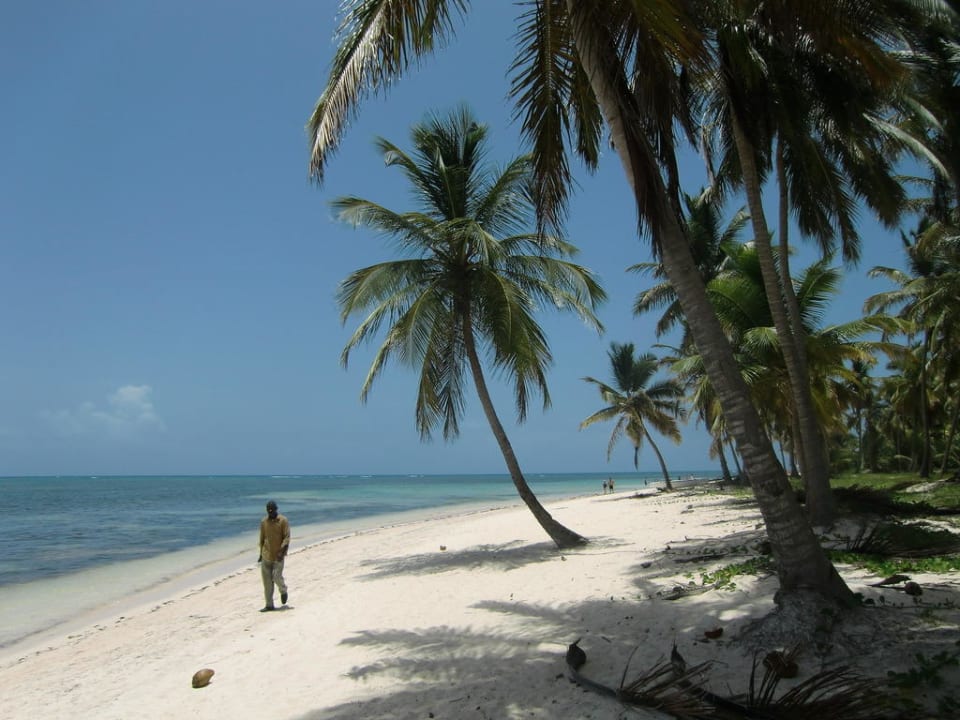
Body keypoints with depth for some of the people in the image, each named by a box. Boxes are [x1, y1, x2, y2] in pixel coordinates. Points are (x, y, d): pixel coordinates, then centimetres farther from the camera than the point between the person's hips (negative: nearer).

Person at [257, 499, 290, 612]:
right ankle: (269, 605, 12)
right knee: (267, 581, 4)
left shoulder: (283, 521, -7)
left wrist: (282, 551, -20)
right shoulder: (263, 522, 6)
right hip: (266, 556, 4)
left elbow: (287, 537, -10)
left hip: (278, 556, -4)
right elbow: (262, 539, 14)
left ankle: (283, 592, 23)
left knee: (276, 577, -10)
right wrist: (261, 554, 14)